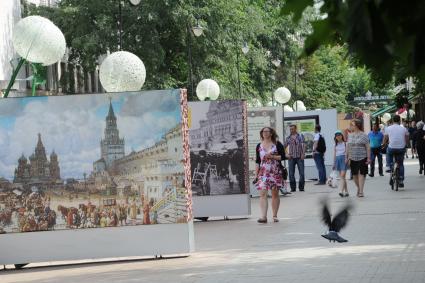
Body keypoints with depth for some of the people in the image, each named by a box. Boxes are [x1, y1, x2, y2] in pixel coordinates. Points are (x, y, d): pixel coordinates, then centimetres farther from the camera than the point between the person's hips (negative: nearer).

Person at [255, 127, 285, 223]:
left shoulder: (277, 144, 2)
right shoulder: (259, 146, 8)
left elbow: (283, 156, -3)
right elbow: (257, 161, 10)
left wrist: (272, 156, -16)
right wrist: (256, 175, 6)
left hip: (275, 172, -1)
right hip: (263, 172, 1)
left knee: (275, 194, 6)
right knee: (263, 194, -12)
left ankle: (275, 216, 16)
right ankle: (263, 216, -19)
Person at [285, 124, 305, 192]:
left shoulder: (300, 136, 5)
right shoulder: (288, 138, 11)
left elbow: (303, 145, -2)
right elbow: (284, 147, 14)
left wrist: (303, 154, -13)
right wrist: (287, 154, 1)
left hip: (299, 157, -2)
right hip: (291, 157, 2)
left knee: (301, 173, -3)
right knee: (291, 174, 0)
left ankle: (301, 187, 4)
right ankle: (293, 187, 7)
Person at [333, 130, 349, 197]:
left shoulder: (345, 143, 1)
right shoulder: (336, 145, 15)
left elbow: (347, 152, -5)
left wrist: (346, 158, -22)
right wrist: (334, 163, 18)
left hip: (343, 159, -5)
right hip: (337, 159, 5)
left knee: (342, 176, -15)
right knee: (342, 177, 7)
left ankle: (342, 191, -24)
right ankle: (346, 192, 13)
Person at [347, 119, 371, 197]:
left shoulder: (363, 135, -4)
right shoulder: (350, 135, 10)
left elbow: (368, 147, -5)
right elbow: (348, 147, 14)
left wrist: (368, 158, -10)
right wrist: (347, 157, 9)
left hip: (362, 158, -4)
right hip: (353, 158, 5)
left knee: (361, 174, -7)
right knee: (355, 175, 7)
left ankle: (361, 191, -8)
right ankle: (359, 188, 27)